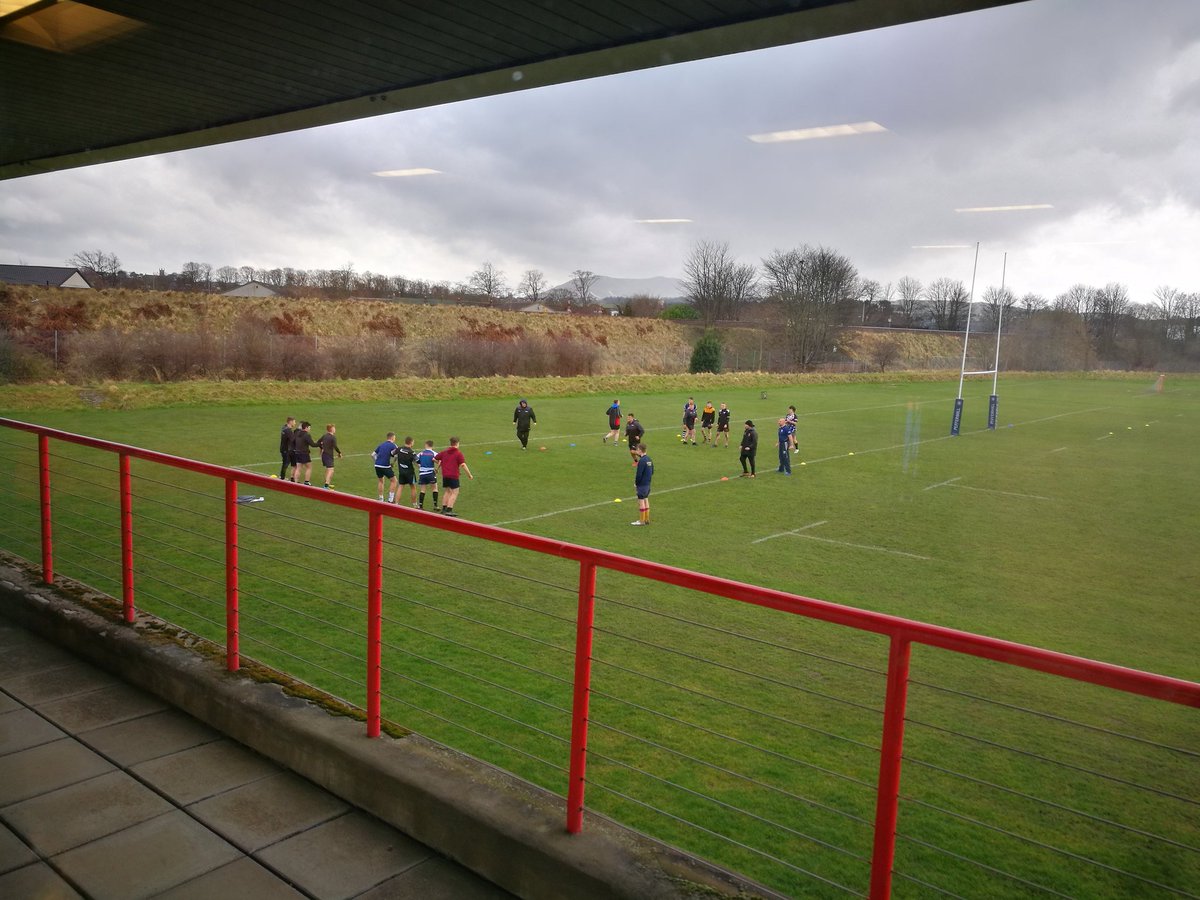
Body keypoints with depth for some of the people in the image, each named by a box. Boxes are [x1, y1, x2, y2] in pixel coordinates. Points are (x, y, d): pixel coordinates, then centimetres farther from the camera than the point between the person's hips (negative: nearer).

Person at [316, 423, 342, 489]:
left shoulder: (324, 435, 8)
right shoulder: (333, 437, -14)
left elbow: (318, 442, 14)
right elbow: (335, 447, -21)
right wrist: (339, 453, -7)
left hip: (323, 454, 9)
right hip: (329, 455, -9)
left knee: (327, 469, 24)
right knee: (330, 470, -12)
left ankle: (328, 483, 37)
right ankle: (326, 486, -23)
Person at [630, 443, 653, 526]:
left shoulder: (641, 461, -20)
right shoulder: (648, 459, 7)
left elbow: (639, 474, -20)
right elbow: (652, 471, 15)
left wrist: (636, 483, -8)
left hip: (642, 484, -9)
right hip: (648, 484, 9)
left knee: (641, 501, -1)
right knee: (646, 500, 15)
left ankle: (641, 521, 5)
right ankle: (647, 519, 21)